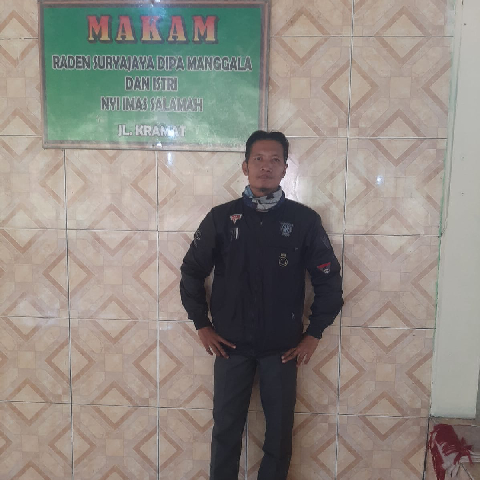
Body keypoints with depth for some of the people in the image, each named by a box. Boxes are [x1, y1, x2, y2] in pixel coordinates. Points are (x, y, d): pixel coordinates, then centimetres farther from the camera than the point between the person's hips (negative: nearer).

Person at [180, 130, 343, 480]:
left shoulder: (304, 220, -5)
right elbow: (192, 272, 4)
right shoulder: (221, 217, -4)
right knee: (226, 428, 12)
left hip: (283, 347, 0)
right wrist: (202, 325, 2)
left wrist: (314, 334, -1)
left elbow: (329, 280, 0)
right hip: (231, 345, 1)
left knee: (280, 430, 13)